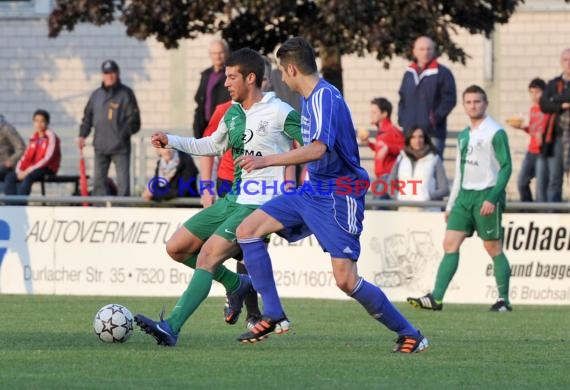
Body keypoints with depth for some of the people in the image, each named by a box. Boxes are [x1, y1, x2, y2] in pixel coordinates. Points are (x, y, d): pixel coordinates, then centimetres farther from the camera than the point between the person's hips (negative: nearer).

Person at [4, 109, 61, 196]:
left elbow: (47, 159, -16)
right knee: (10, 177, -13)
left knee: (27, 178, -35)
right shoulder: (33, 138, 12)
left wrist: (29, 170, -20)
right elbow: (26, 157, 10)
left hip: (48, 168, -7)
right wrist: (19, 170, -9)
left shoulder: (51, 136, -9)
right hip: (32, 168, 7)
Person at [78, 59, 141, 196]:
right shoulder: (96, 95, 12)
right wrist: (82, 135, 4)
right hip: (100, 146, 5)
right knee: (98, 180, 6)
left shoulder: (126, 93, -3)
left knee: (123, 181, -6)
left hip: (120, 148, -5)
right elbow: (88, 116, 17)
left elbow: (134, 120, -6)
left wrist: (124, 132, -18)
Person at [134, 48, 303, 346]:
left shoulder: (279, 113, -11)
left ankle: (172, 328, -28)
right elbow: (214, 145, 30)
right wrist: (171, 141, 21)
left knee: (207, 256, -22)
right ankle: (235, 284, 23)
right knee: (177, 248, 7)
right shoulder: (233, 113, 13)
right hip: (233, 200, 9)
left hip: (259, 206, -9)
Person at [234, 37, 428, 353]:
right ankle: (272, 315, 0)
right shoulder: (312, 97, 12)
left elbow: (318, 149, -33)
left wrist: (267, 161, -33)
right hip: (313, 191, 10)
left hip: (337, 196, -10)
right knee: (247, 230, 1)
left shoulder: (324, 97, -19)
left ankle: (409, 334, 0)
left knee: (345, 279, -15)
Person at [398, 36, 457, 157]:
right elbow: (403, 99, 24)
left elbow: (449, 99, -7)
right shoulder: (409, 74, 17)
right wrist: (402, 118, 9)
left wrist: (436, 117, -15)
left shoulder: (443, 73, -2)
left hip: (433, 133, -6)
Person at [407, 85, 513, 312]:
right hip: (464, 196, 7)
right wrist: (451, 204, 19)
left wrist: (492, 198, -19)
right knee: (450, 244, -3)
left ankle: (504, 300, 7)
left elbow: (506, 166, -11)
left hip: (487, 195, -7)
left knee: (493, 248, -2)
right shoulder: (463, 136, 16)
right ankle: (436, 299, -8)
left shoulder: (495, 132, -7)